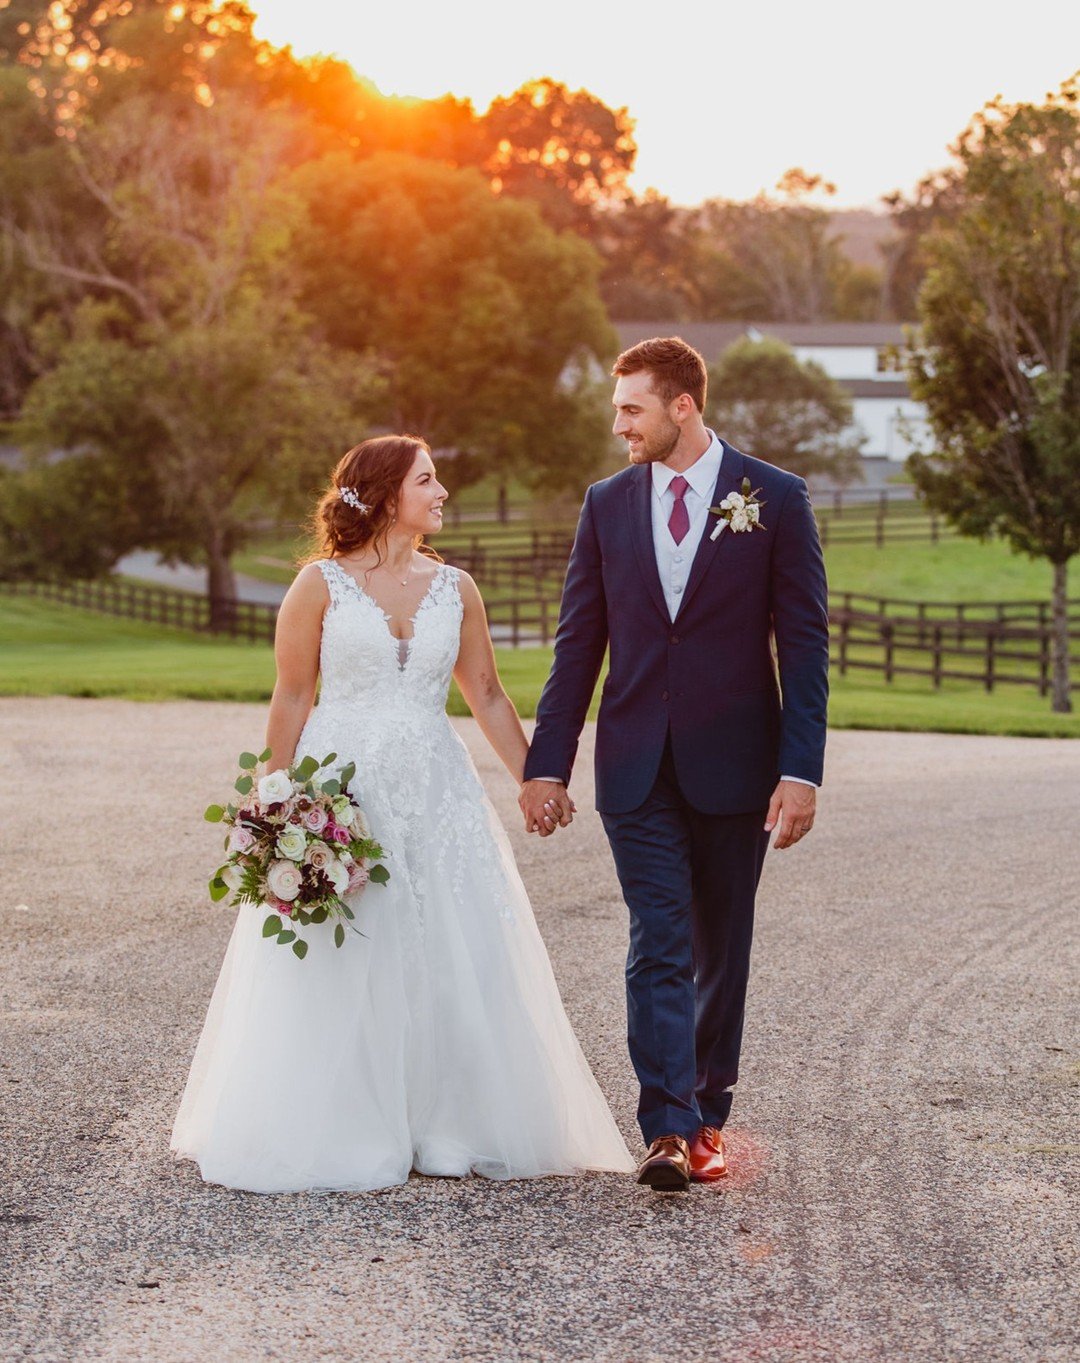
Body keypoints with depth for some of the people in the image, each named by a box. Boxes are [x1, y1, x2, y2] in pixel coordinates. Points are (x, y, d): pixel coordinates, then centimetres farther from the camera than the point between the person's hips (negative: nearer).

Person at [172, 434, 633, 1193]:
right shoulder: (322, 585, -2)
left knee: (450, 961, 3)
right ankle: (335, 1137, 12)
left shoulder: (454, 588, 8)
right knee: (337, 969, 0)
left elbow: (487, 696, 12)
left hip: (434, 790, 3)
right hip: (342, 784, -3)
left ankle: (450, 1128, 14)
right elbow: (293, 699, -2)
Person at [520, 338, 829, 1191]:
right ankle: (669, 1130, -12)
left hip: (733, 767, -1)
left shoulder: (775, 499, -2)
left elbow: (804, 643, -4)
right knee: (659, 947, -7)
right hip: (637, 769, 1)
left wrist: (801, 768, -11)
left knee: (720, 951, 9)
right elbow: (579, 643, 9)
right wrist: (548, 763, 5)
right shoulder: (608, 505, 6)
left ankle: (707, 1114, 23)